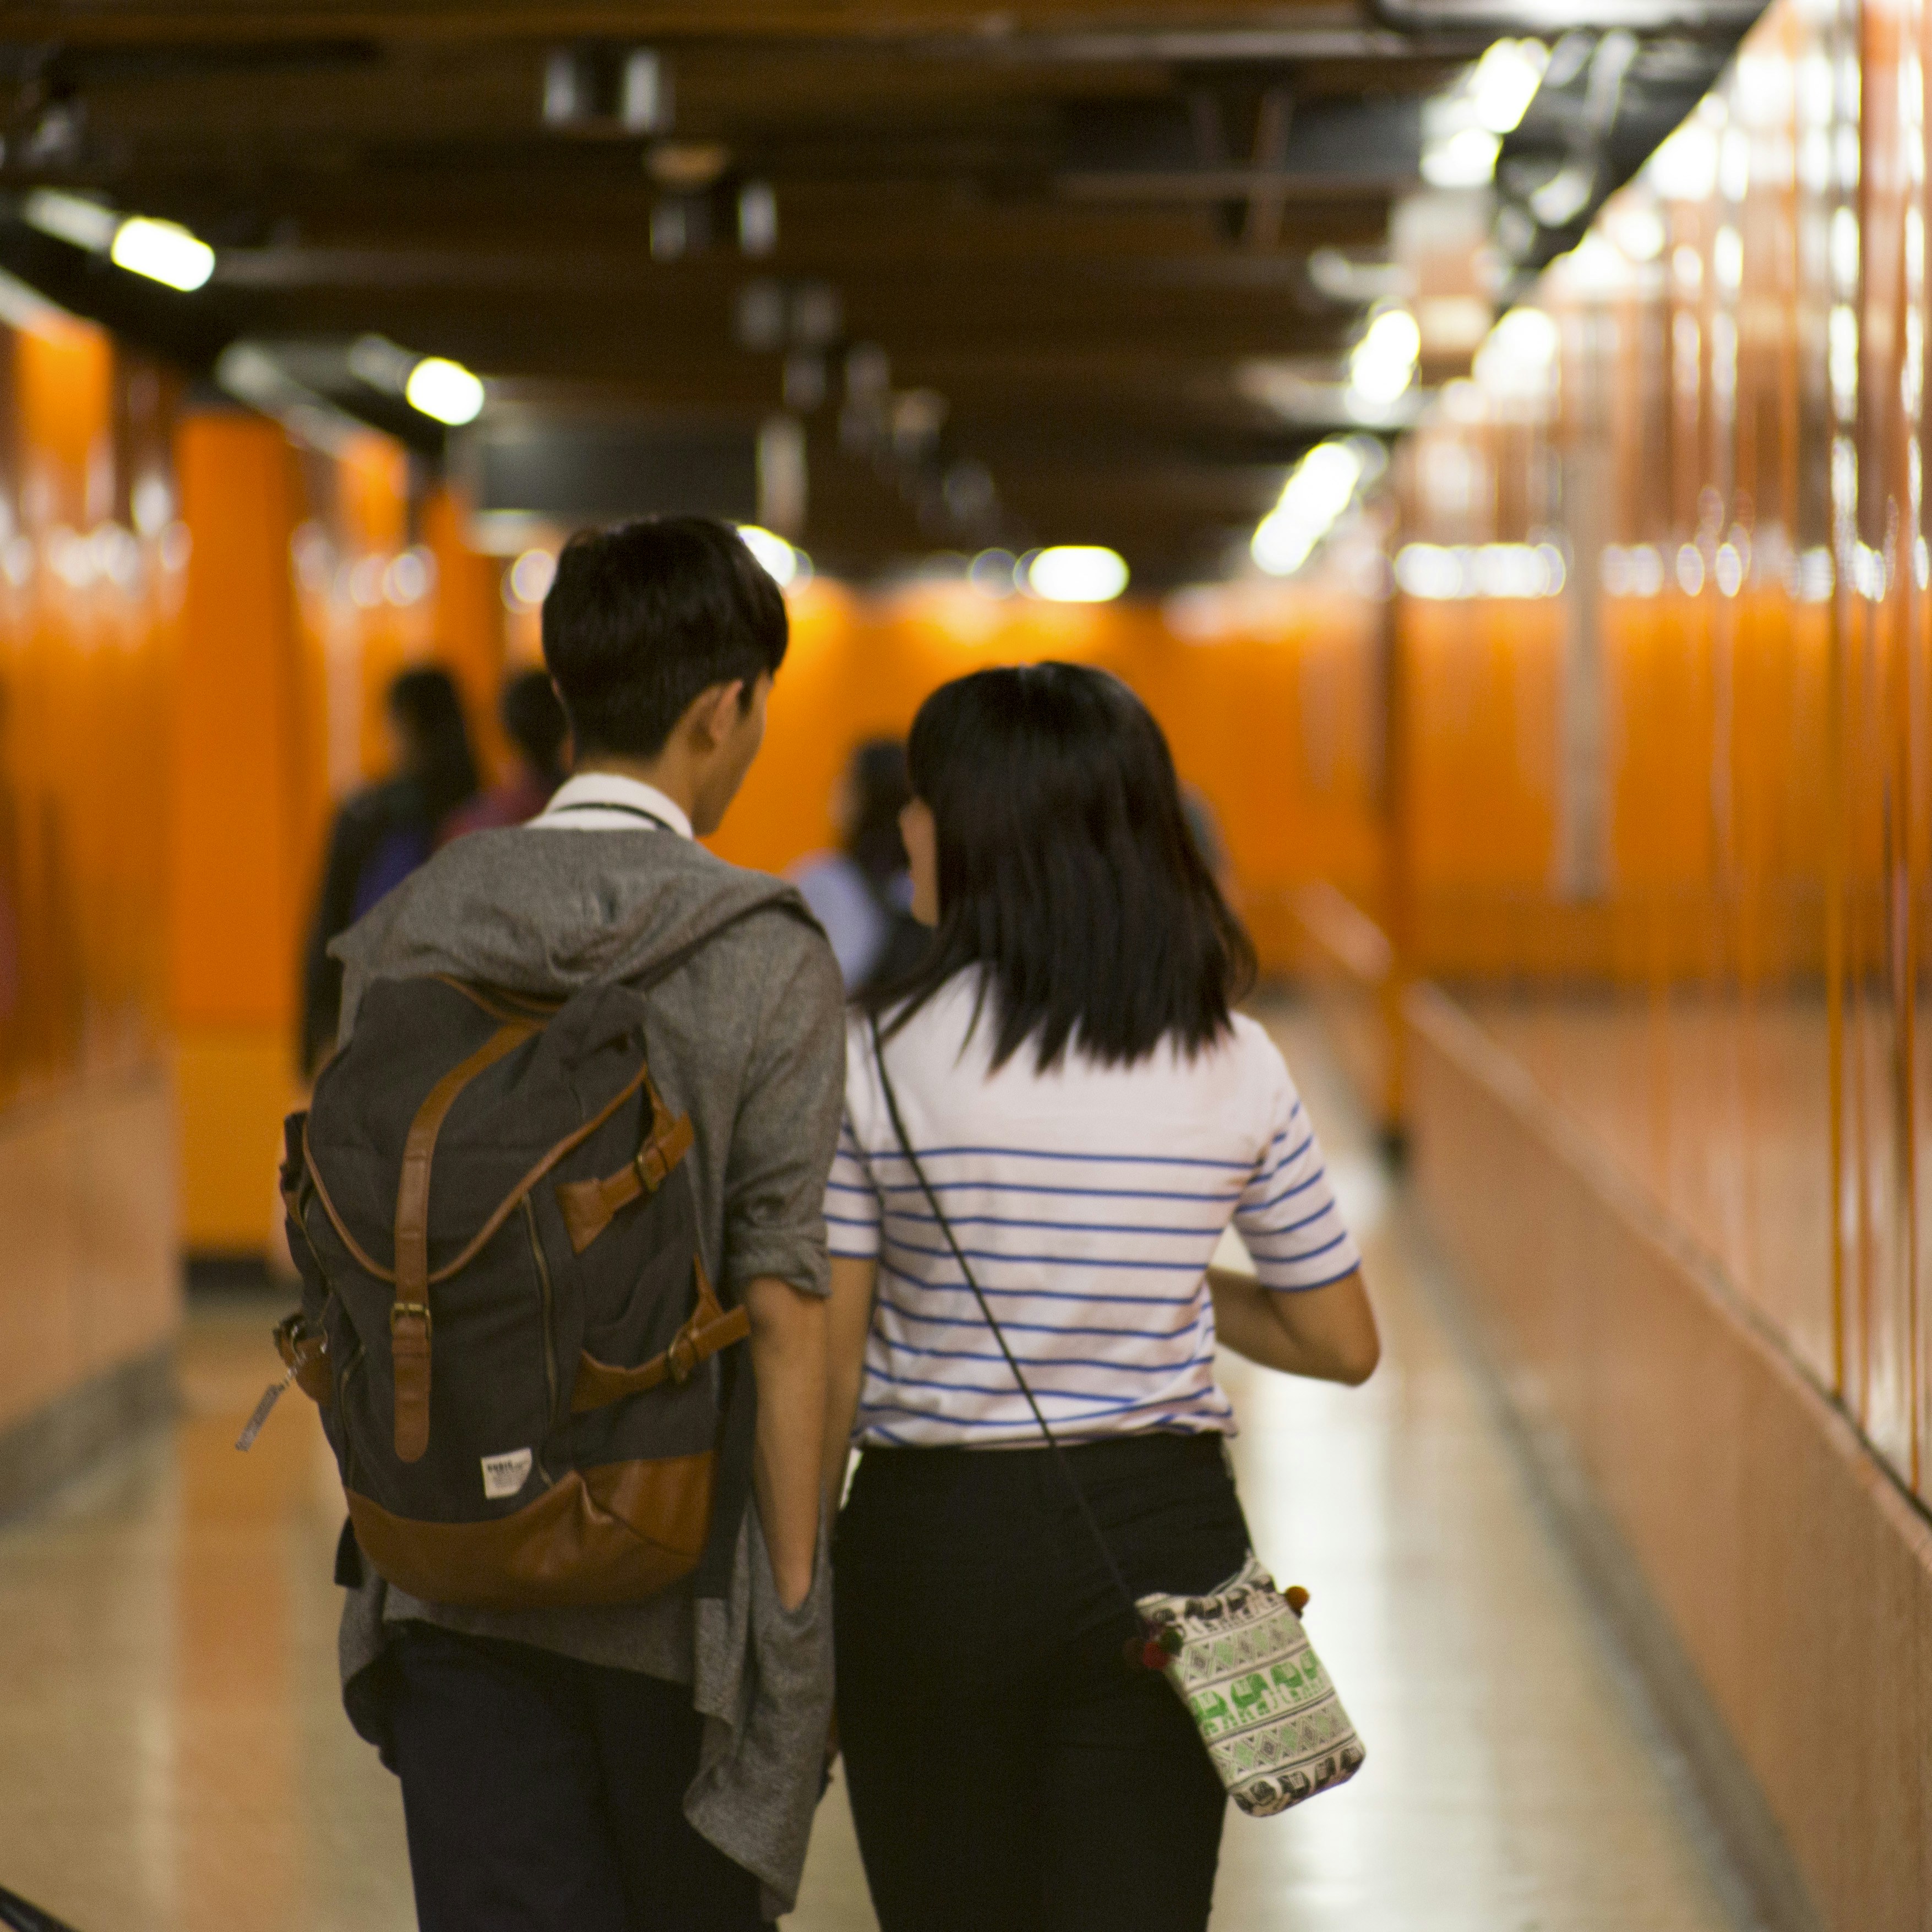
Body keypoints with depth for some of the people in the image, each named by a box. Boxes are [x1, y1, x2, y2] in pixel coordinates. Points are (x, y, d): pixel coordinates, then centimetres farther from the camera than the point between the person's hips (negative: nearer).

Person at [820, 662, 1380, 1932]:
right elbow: (1343, 1343, 7)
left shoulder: (880, 1058, -9)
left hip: (934, 1540, -2)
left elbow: (825, 1371, -7)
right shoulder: (1236, 1068, -1)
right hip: (1160, 1539, 2)